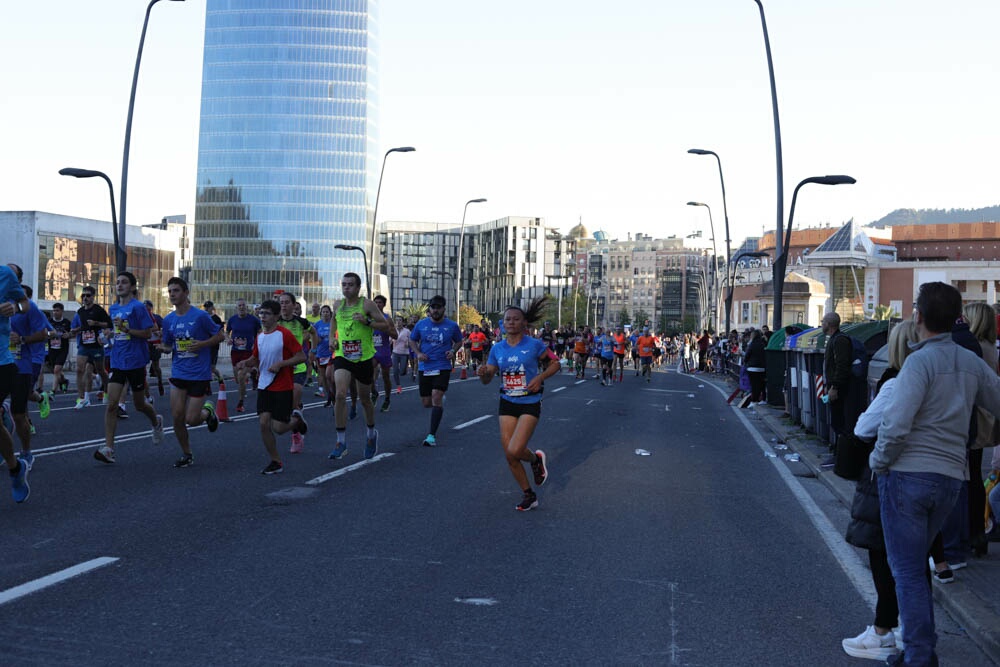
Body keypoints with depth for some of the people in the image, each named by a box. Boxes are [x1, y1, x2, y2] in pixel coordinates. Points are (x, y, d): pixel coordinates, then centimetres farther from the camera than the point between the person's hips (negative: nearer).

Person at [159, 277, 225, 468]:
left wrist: (202, 344, -18)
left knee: (191, 420, -6)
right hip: (178, 374, 5)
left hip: (199, 375, -5)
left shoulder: (200, 316, -10)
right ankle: (186, 455, 19)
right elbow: (169, 346, 16)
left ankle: (208, 411, 29)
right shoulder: (168, 320, 5)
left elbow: (221, 336, -4)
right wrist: (162, 347, -6)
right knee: (177, 418, 1)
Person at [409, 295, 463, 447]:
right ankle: (440, 401, 48)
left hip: (443, 367, -3)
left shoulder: (452, 326, -1)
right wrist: (418, 353, -4)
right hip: (425, 367, 3)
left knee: (436, 397, -20)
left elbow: (459, 341, 15)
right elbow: (412, 340, 14)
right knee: (426, 403, 8)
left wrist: (453, 351, -6)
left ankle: (432, 435, -17)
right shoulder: (421, 324, 2)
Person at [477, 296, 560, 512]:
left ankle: (537, 459, 17)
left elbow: (554, 363, 2)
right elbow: (487, 379, 7)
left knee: (514, 451, -19)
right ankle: (529, 495, 21)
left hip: (530, 404, -4)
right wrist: (483, 373, -17)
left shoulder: (534, 345, -9)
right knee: (509, 455, 3)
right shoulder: (497, 348, 2)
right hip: (507, 403, 4)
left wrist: (540, 377, -15)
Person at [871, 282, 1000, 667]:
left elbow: (896, 424, -22)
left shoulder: (920, 361, -15)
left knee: (907, 571, 3)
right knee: (915, 565, 22)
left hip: (908, 475, -7)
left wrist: (878, 462, -7)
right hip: (950, 477, 7)